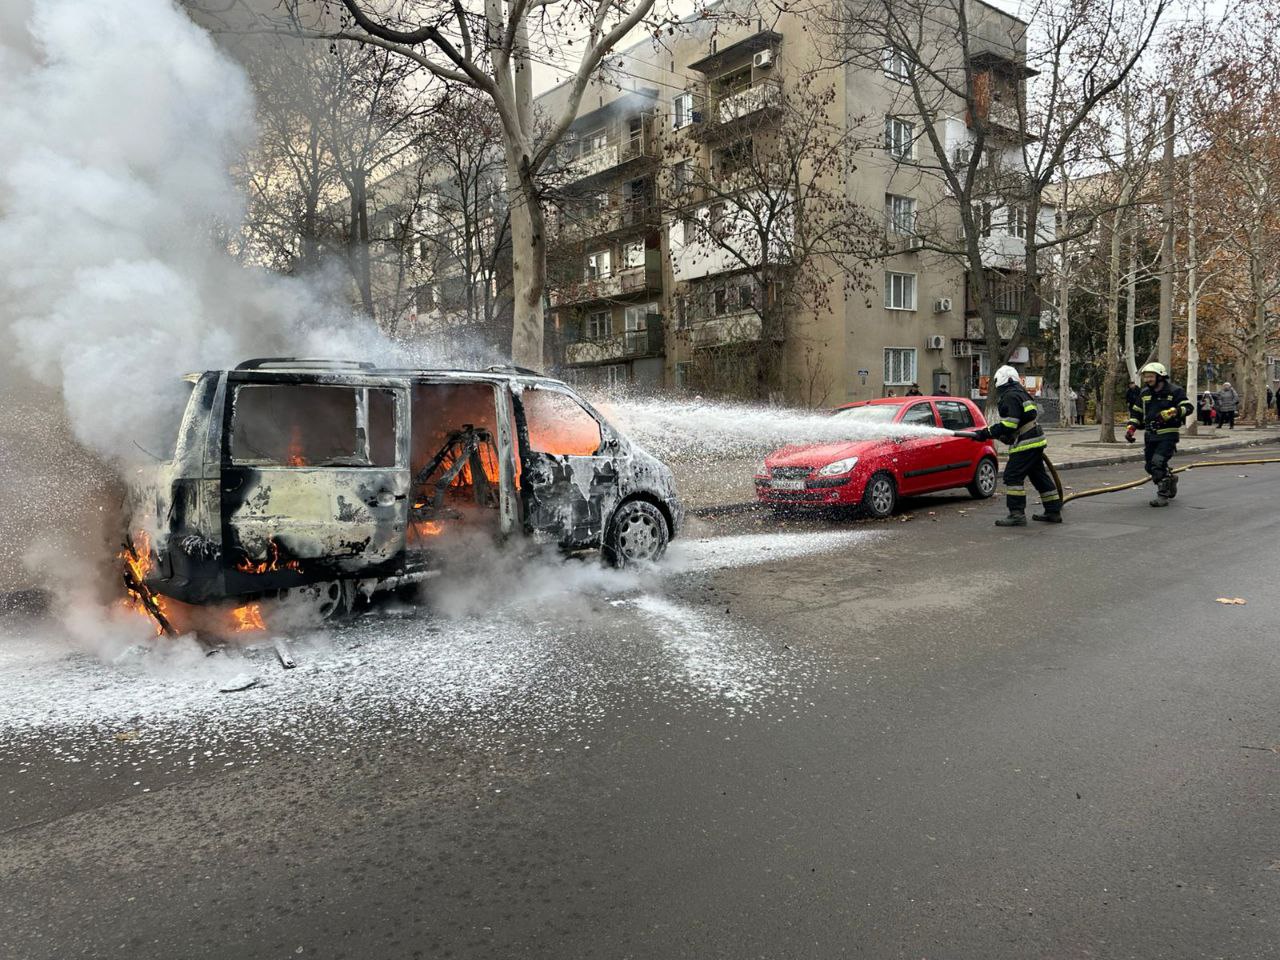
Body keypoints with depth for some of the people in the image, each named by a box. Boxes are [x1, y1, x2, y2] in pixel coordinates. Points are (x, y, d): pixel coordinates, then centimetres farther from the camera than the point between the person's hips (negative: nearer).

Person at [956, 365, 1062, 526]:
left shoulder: (1011, 396, -13)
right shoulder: (1022, 394, 20)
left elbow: (1008, 425, -21)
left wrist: (986, 433, -17)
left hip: (1025, 444, -11)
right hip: (1036, 441, 11)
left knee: (1013, 476, -10)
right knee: (1040, 476, 17)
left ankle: (1017, 514, -12)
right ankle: (1053, 511, 24)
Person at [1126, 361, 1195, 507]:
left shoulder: (1174, 391, -6)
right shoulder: (1145, 393, 11)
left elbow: (1189, 407, -14)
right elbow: (1136, 412, 18)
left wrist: (1172, 412, -30)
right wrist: (1131, 428, 6)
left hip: (1168, 435, -7)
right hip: (1150, 435, 7)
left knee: (1158, 462, -20)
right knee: (1150, 466, 11)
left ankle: (1163, 496, -13)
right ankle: (1170, 478, 41)